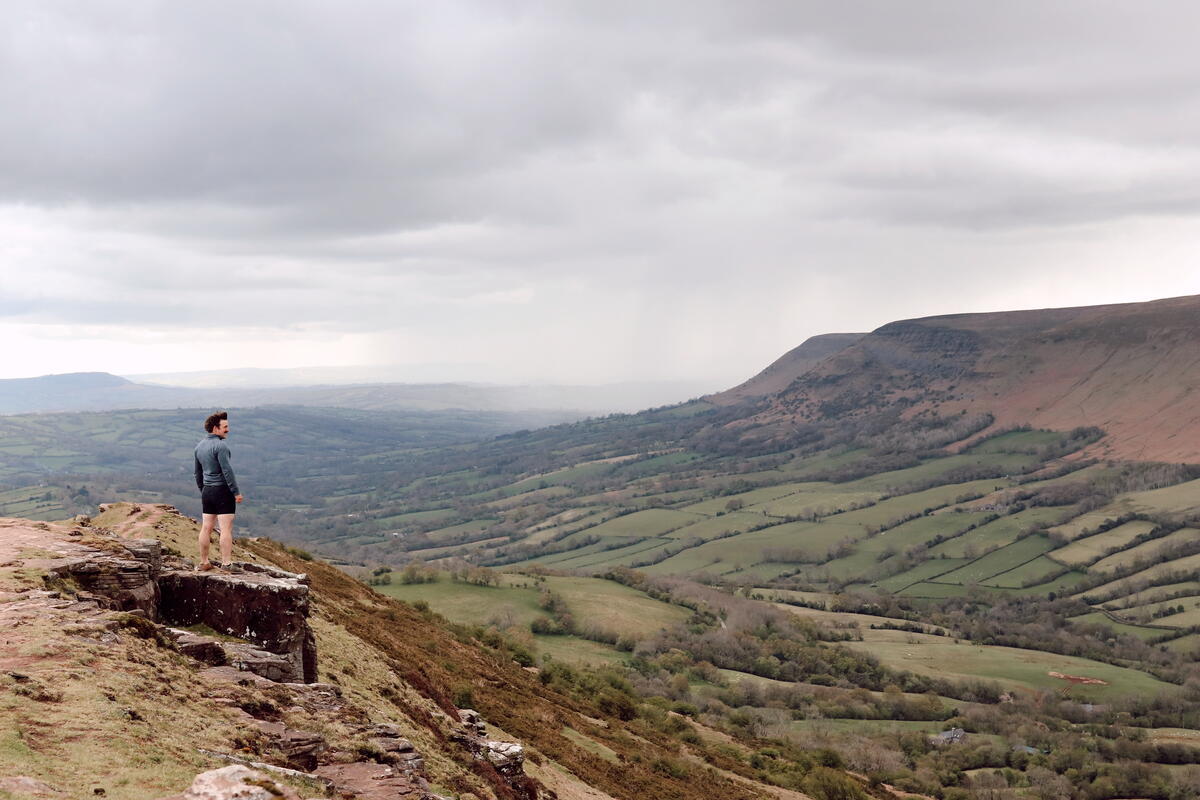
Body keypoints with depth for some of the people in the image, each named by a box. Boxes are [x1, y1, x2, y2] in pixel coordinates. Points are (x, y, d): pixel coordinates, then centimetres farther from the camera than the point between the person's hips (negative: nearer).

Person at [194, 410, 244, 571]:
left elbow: (198, 473, 20)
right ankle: (226, 563, -7)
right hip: (223, 490, -8)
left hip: (207, 491, 8)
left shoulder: (199, 446, 12)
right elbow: (227, 471, -20)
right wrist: (236, 492, -17)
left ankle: (204, 562, 17)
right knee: (226, 528, -6)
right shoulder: (220, 446, -15)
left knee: (206, 528, 12)